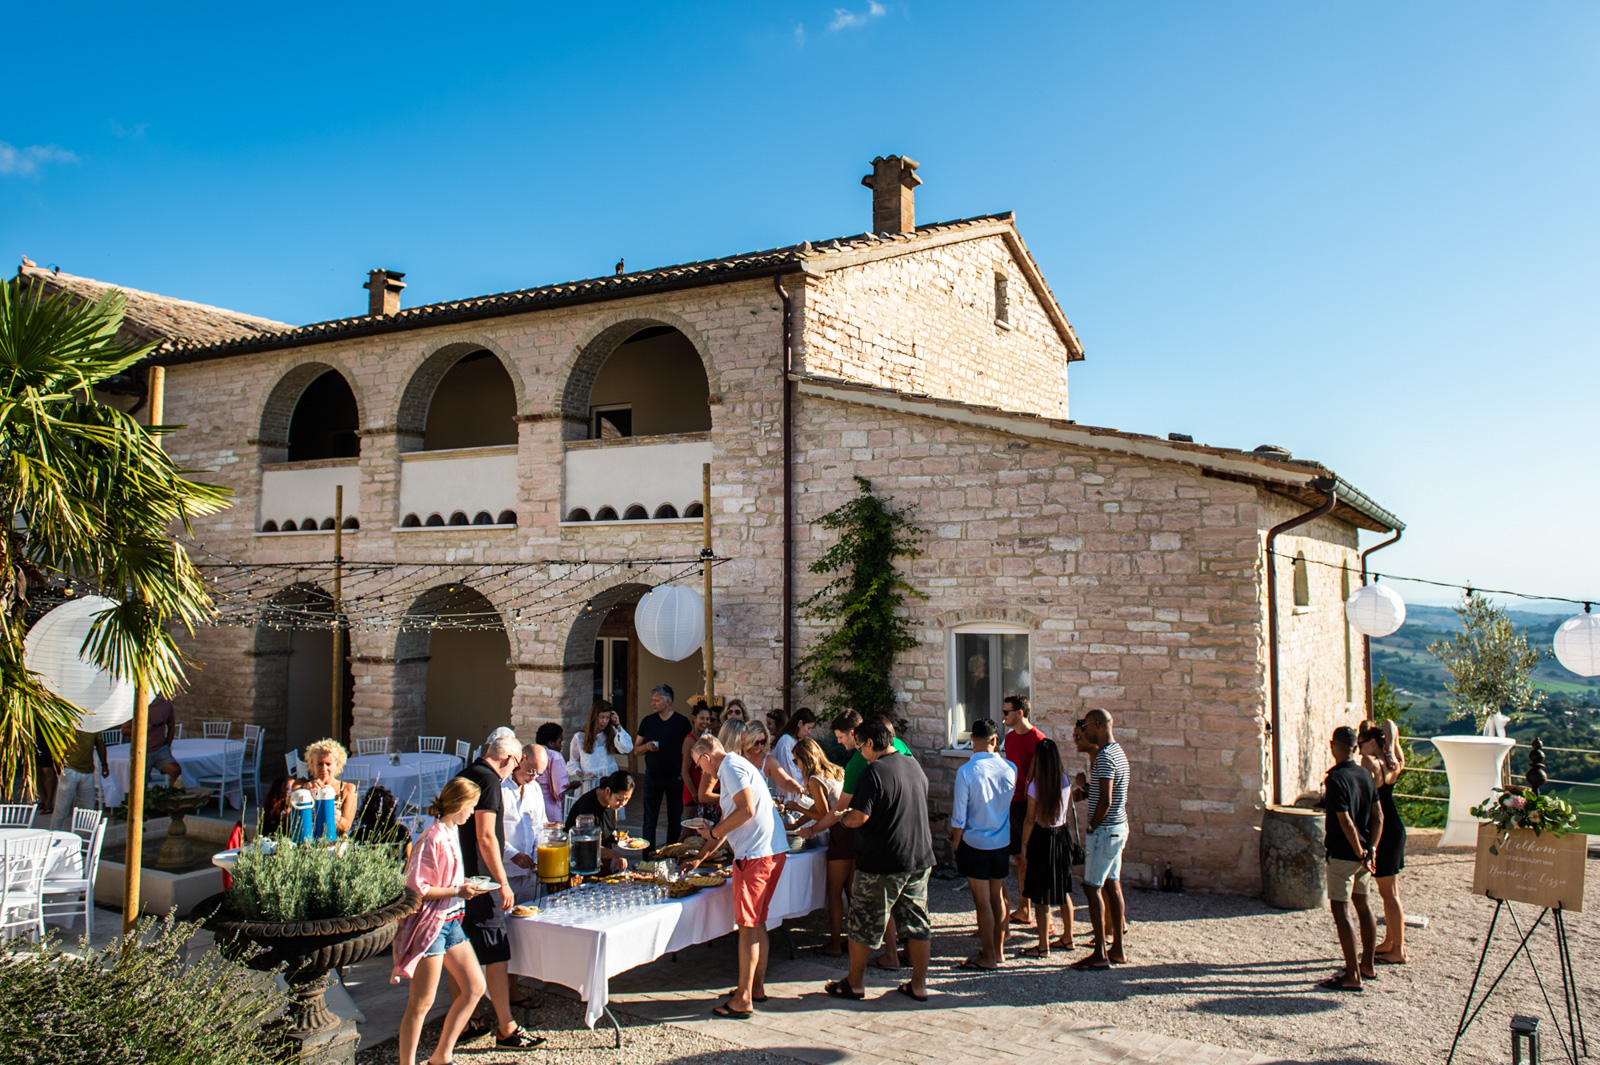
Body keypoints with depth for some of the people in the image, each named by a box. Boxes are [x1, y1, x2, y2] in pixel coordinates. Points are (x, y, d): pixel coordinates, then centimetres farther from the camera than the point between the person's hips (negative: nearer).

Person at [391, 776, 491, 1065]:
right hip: (430, 924, -9)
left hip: (451, 922, 9)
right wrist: (456, 892, -20)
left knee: (475, 987, 11)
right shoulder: (432, 838, -19)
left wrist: (466, 885, 10)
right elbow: (416, 888, -21)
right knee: (421, 1004, -2)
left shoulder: (452, 832, 9)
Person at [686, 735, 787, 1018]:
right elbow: (729, 821, 29)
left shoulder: (732, 767, -9)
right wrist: (700, 857, 32)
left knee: (748, 926, -4)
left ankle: (743, 1000, 0)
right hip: (774, 851, 10)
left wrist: (714, 832, -8)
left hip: (756, 854, -10)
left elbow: (747, 810, -20)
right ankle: (757, 987, 25)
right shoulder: (733, 768, 23)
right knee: (758, 922, 17)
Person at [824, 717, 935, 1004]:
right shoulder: (913, 764, 6)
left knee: (863, 924, 8)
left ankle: (855, 983, 20)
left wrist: (845, 816, -2)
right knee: (917, 923, 13)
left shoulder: (875, 771, -18)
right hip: (920, 858, 7)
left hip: (882, 864, -7)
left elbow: (859, 817, -24)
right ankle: (919, 985, 19)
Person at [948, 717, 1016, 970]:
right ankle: (999, 952, 29)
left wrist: (956, 843, 2)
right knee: (998, 897, 17)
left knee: (983, 901, 5)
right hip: (1002, 843, 4)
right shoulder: (1010, 769, -6)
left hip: (975, 844, -4)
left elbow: (959, 818, -15)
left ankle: (988, 957, 15)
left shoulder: (966, 771, -18)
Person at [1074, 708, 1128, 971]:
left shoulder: (1104, 757, -20)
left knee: (1092, 888, -5)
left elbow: (1104, 803, -23)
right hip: (1119, 827, 10)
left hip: (1105, 829, -10)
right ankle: (1118, 949, 18)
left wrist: (1090, 830, -13)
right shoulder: (1118, 752, 12)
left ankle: (1100, 953, -3)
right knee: (1112, 886, 13)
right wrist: (1087, 786, 6)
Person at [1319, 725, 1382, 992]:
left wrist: (1359, 852, -12)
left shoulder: (1335, 779, -19)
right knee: (1362, 905, 18)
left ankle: (1352, 976, -4)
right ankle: (1367, 965, 29)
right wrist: (1371, 849, 4)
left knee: (1340, 910, -4)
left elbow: (1346, 822, -22)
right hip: (1362, 852, 8)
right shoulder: (1366, 775, 5)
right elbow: (1378, 815, 5)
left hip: (1343, 853, -8)